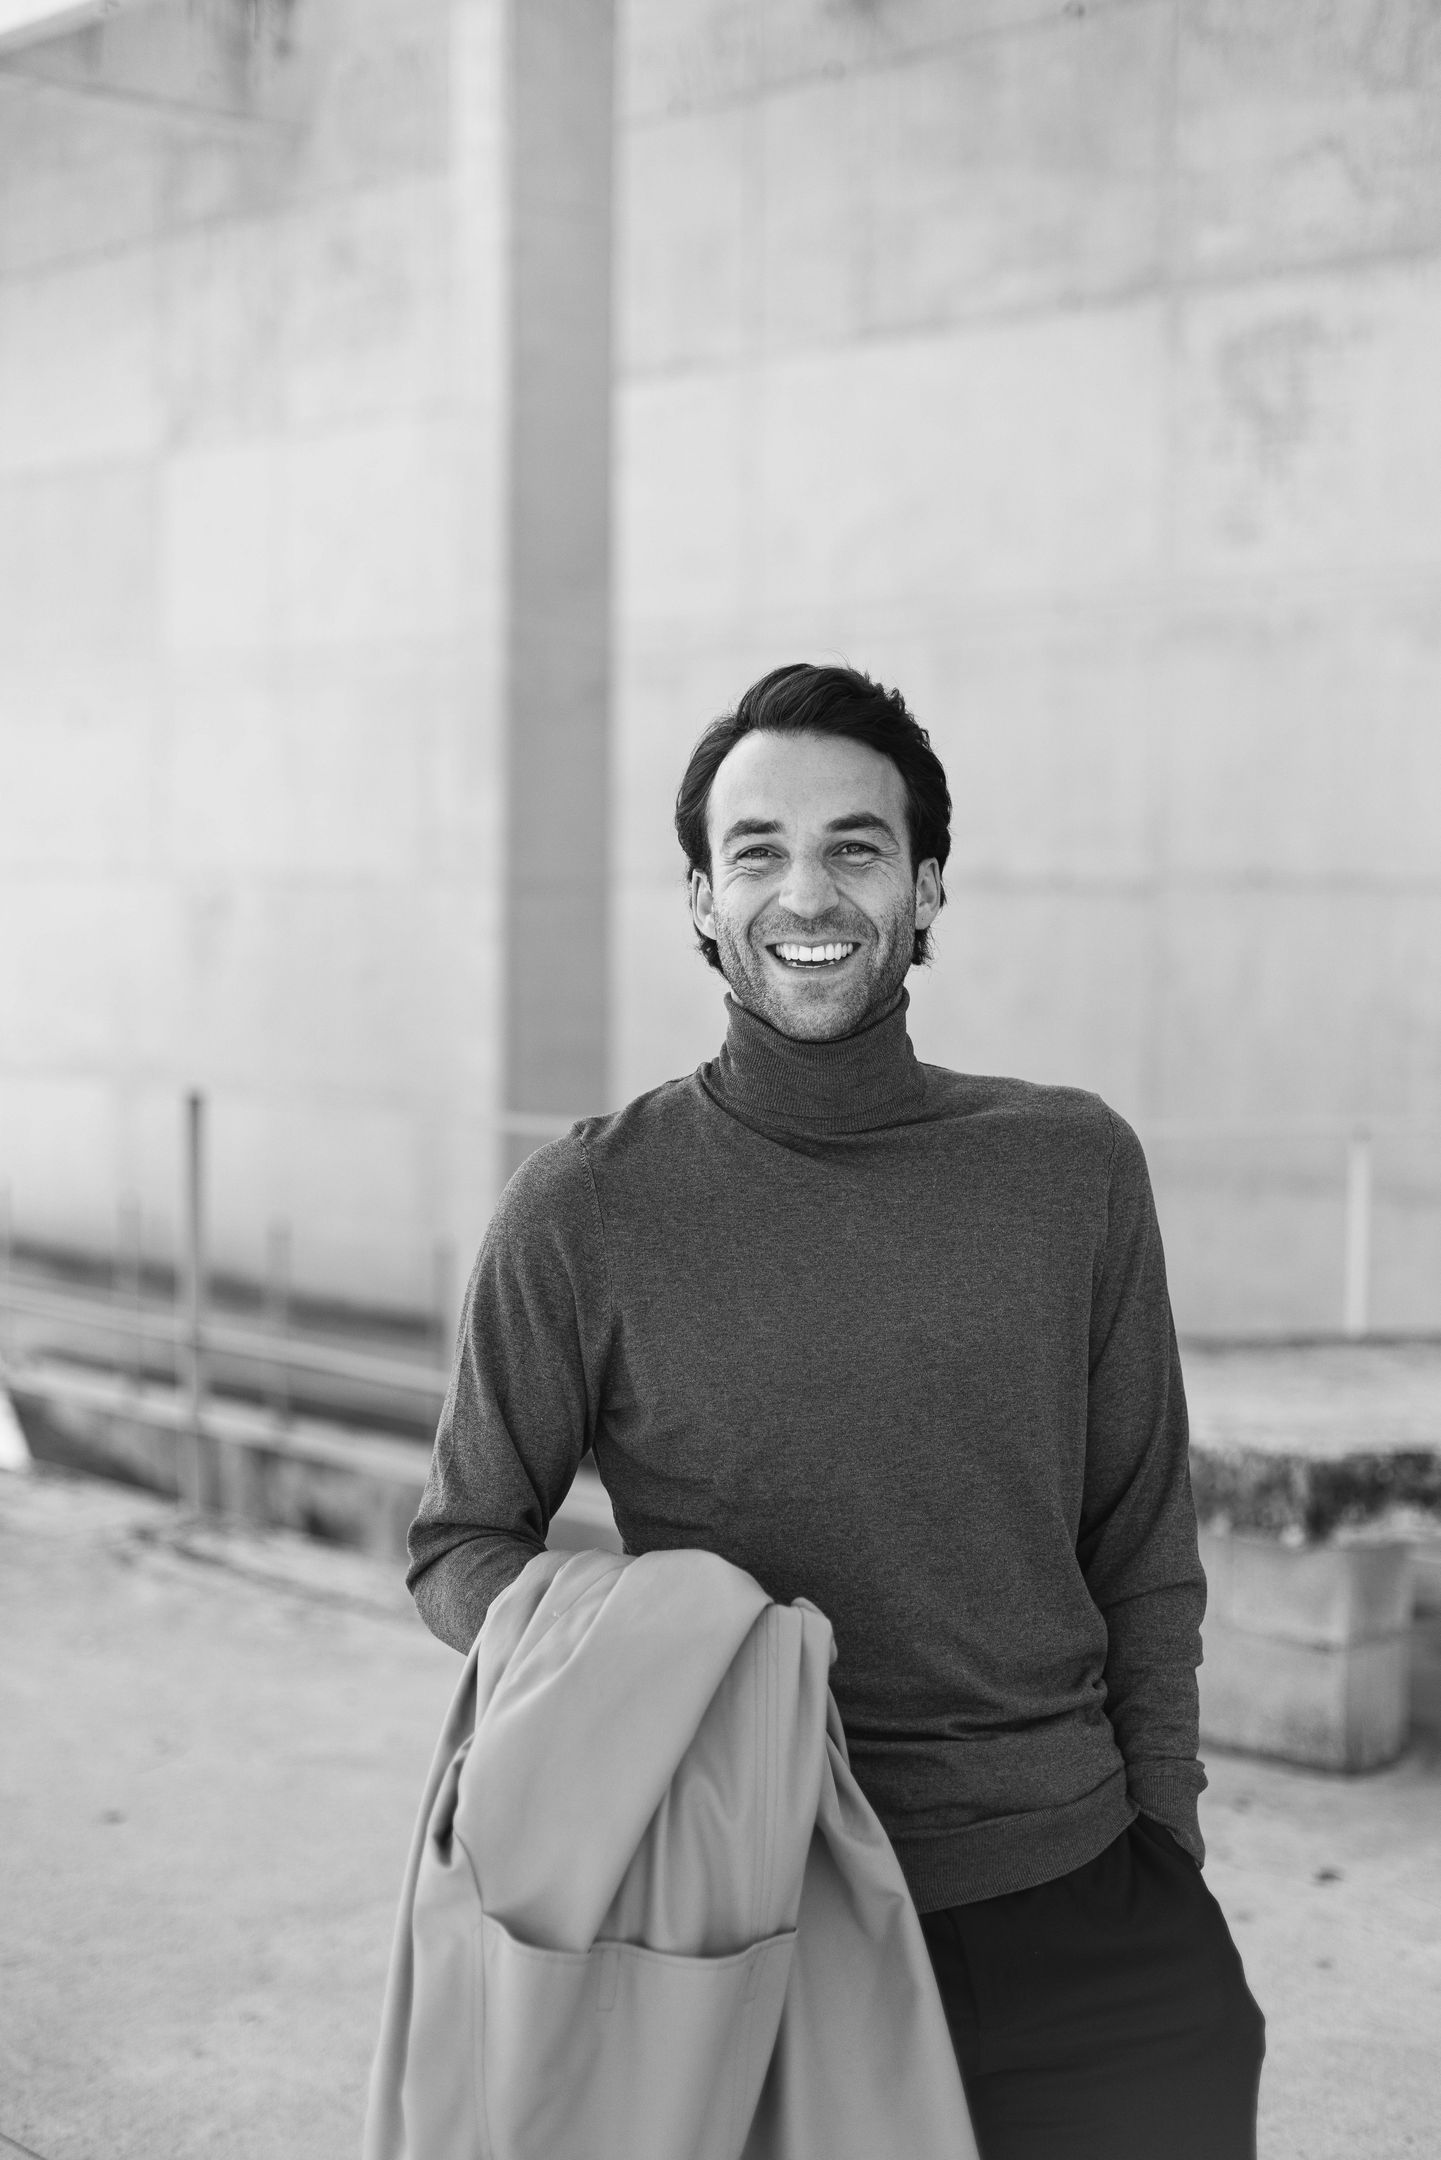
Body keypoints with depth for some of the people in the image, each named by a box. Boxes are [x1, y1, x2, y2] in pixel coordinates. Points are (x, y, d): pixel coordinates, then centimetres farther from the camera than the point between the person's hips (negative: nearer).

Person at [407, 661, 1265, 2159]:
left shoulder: (1075, 1168, 3)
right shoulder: (586, 1214, -5)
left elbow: (1139, 1550, 10)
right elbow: (464, 1539, 5)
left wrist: (1163, 1840, 7)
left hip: (1078, 1909, 2)